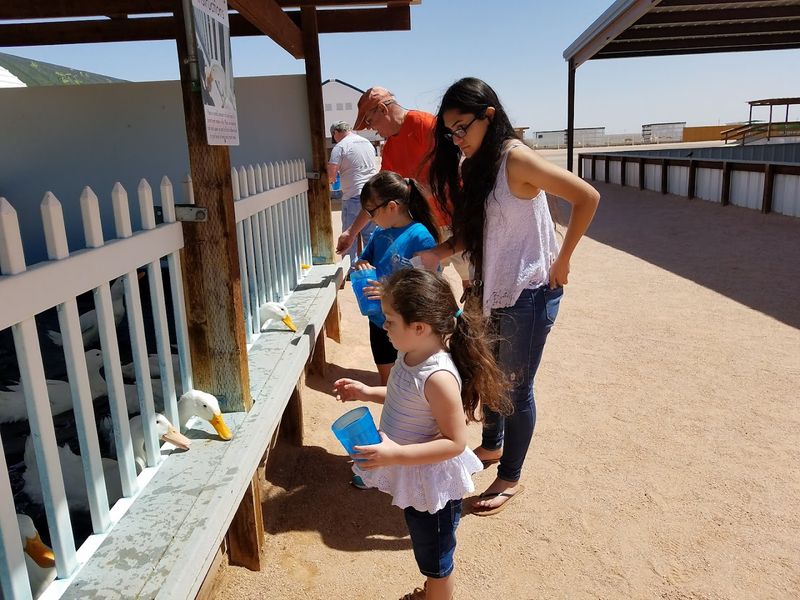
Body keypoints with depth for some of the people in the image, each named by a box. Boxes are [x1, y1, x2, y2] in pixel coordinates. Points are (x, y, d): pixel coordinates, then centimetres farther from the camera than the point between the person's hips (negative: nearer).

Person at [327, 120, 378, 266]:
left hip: (353, 196, -6)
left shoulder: (340, 147, -7)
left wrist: (333, 177, 10)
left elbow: (331, 175, -13)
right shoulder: (368, 142, 13)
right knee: (370, 234, 13)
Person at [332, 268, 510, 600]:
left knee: (435, 560, 19)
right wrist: (367, 393, 3)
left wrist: (396, 455, -33)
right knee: (427, 551, 32)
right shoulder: (410, 354, -7)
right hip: (412, 478, 8)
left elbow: (455, 442, -29)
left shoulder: (438, 377, -34)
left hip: (432, 484, -8)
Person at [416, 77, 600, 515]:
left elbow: (587, 198, -19)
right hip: (490, 291, 8)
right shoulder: (472, 165, 7)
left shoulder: (515, 158, -18)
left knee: (516, 387, 6)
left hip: (527, 293, -8)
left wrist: (561, 262, -14)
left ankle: (510, 477, 25)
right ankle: (493, 445, 45)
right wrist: (438, 252, -7)